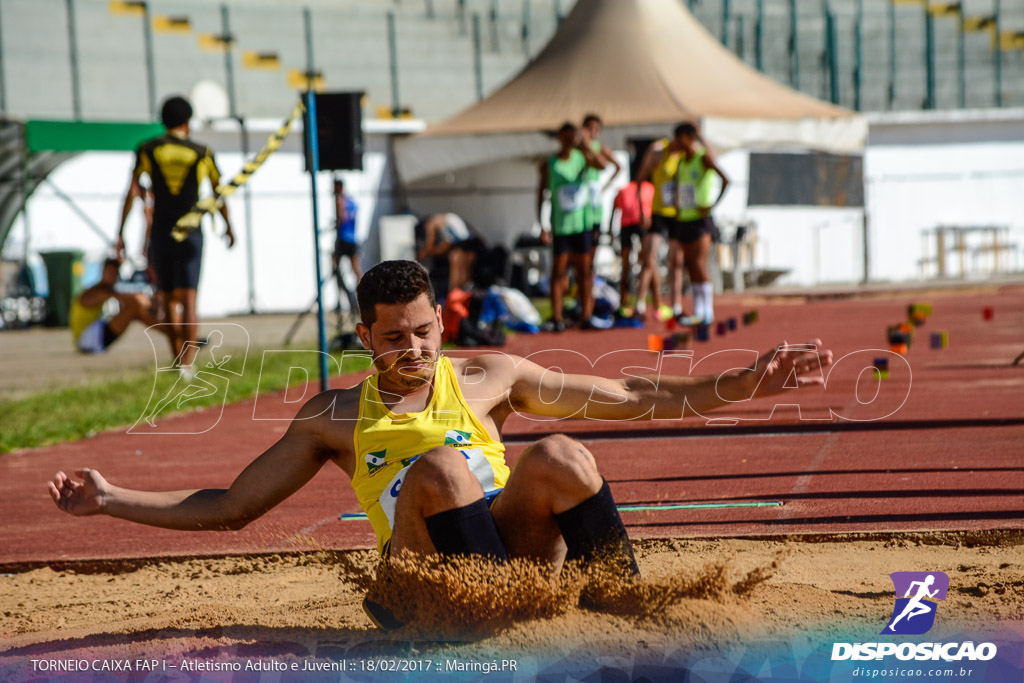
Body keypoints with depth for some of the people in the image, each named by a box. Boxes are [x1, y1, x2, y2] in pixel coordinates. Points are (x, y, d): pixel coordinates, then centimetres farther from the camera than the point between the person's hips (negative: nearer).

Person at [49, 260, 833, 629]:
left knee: (560, 458, -29)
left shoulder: (487, 378, 17)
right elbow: (229, 506, 20)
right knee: (438, 467, -31)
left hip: (518, 549, 1)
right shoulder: (334, 417, 17)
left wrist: (743, 384, 9)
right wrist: (111, 499, 9)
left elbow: (633, 398, 18)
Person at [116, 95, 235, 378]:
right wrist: (228, 226, 30)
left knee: (170, 300, 14)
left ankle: (178, 361, 17)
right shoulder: (202, 153, 4)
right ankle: (187, 364, -21)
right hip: (191, 233, -1)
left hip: (161, 233, 1)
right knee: (188, 299, -9)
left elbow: (132, 191, -4)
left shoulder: (148, 150, 3)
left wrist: (120, 232, -2)